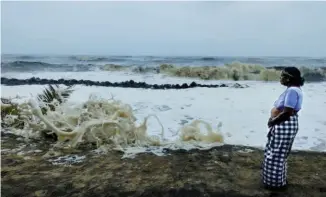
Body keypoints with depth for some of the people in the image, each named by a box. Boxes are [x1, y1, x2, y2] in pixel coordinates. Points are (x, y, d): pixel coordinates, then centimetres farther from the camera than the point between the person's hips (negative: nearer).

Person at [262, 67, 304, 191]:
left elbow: (287, 113, -26)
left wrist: (273, 121, -14)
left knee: (276, 155, 1)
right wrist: (273, 119, 7)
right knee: (277, 154, 20)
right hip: (283, 125, 11)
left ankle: (278, 183, 16)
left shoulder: (292, 91, -22)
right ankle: (279, 179, 34)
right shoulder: (291, 89, 11)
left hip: (285, 126, -11)